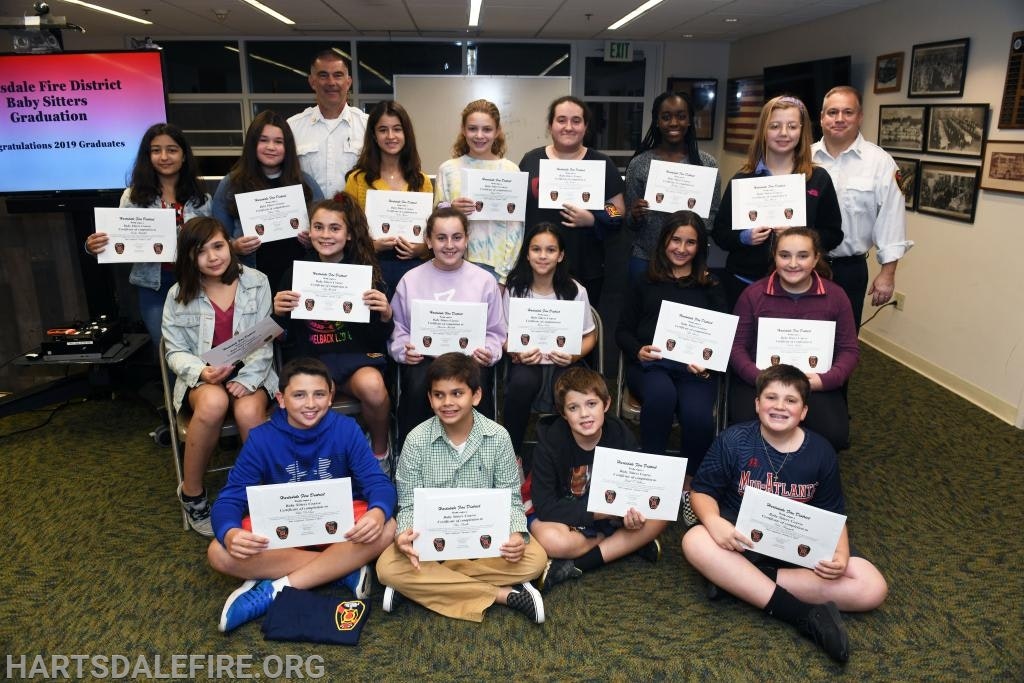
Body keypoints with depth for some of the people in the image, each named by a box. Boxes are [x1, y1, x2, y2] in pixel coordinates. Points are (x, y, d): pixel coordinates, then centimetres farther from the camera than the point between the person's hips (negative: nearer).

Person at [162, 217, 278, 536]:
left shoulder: (256, 282, -2)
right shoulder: (179, 294, 1)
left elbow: (264, 342, -5)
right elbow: (175, 352, 1)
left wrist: (246, 379, -20)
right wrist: (203, 372, -21)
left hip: (250, 372, 0)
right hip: (202, 377, 1)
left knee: (248, 411, -35)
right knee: (213, 403, -35)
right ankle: (191, 492, -13)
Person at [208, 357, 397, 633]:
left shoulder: (346, 429, -12)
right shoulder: (261, 439, -11)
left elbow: (378, 482, -16)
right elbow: (230, 498, -14)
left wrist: (377, 512, -41)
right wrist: (230, 533, -38)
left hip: (339, 521, 0)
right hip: (281, 528, 1)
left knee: (386, 529, -31)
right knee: (220, 553, -27)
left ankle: (276, 589, -25)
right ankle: (345, 567, -23)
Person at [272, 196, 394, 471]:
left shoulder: (366, 271, 3)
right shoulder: (295, 273, 6)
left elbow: (379, 338, 4)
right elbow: (283, 335, 11)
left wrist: (386, 315, -17)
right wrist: (277, 313, -10)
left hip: (356, 352, 0)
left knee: (373, 386, -34)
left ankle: (380, 451, -2)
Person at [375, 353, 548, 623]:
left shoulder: (498, 437, -9)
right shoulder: (417, 440, -10)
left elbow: (511, 497, -3)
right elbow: (409, 503, -5)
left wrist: (517, 534, -24)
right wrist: (405, 534, -28)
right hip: (432, 539, 0)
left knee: (535, 558, -25)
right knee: (388, 567, -28)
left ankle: (427, 584, -17)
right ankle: (503, 593, -23)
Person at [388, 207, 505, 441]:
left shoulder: (485, 280, 8)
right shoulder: (410, 280, 8)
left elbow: (495, 332, 12)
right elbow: (397, 330, 12)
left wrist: (489, 353, -9)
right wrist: (404, 351, -9)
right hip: (423, 359, 0)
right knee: (418, 384, -33)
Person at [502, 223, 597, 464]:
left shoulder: (575, 291, -2)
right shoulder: (515, 289, -1)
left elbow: (590, 337, 6)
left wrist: (573, 356, -14)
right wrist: (517, 353, -16)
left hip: (563, 363, 0)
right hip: (526, 362, 0)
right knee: (522, 382, -36)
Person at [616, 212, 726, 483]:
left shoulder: (711, 286, 19)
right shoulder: (645, 282, 18)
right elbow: (623, 330, 14)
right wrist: (639, 351, -8)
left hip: (695, 368, 0)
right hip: (649, 364, 0)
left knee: (697, 416, -31)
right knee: (661, 393, -37)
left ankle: (690, 480, -5)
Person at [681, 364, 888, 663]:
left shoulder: (821, 453, -2)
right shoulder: (733, 440, -9)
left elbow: (832, 514, 5)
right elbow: (702, 491, -5)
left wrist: (841, 555, -16)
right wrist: (714, 521, -28)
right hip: (743, 539, -2)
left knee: (873, 588, -18)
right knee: (695, 541, -34)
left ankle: (740, 581, -22)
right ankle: (804, 615, -30)